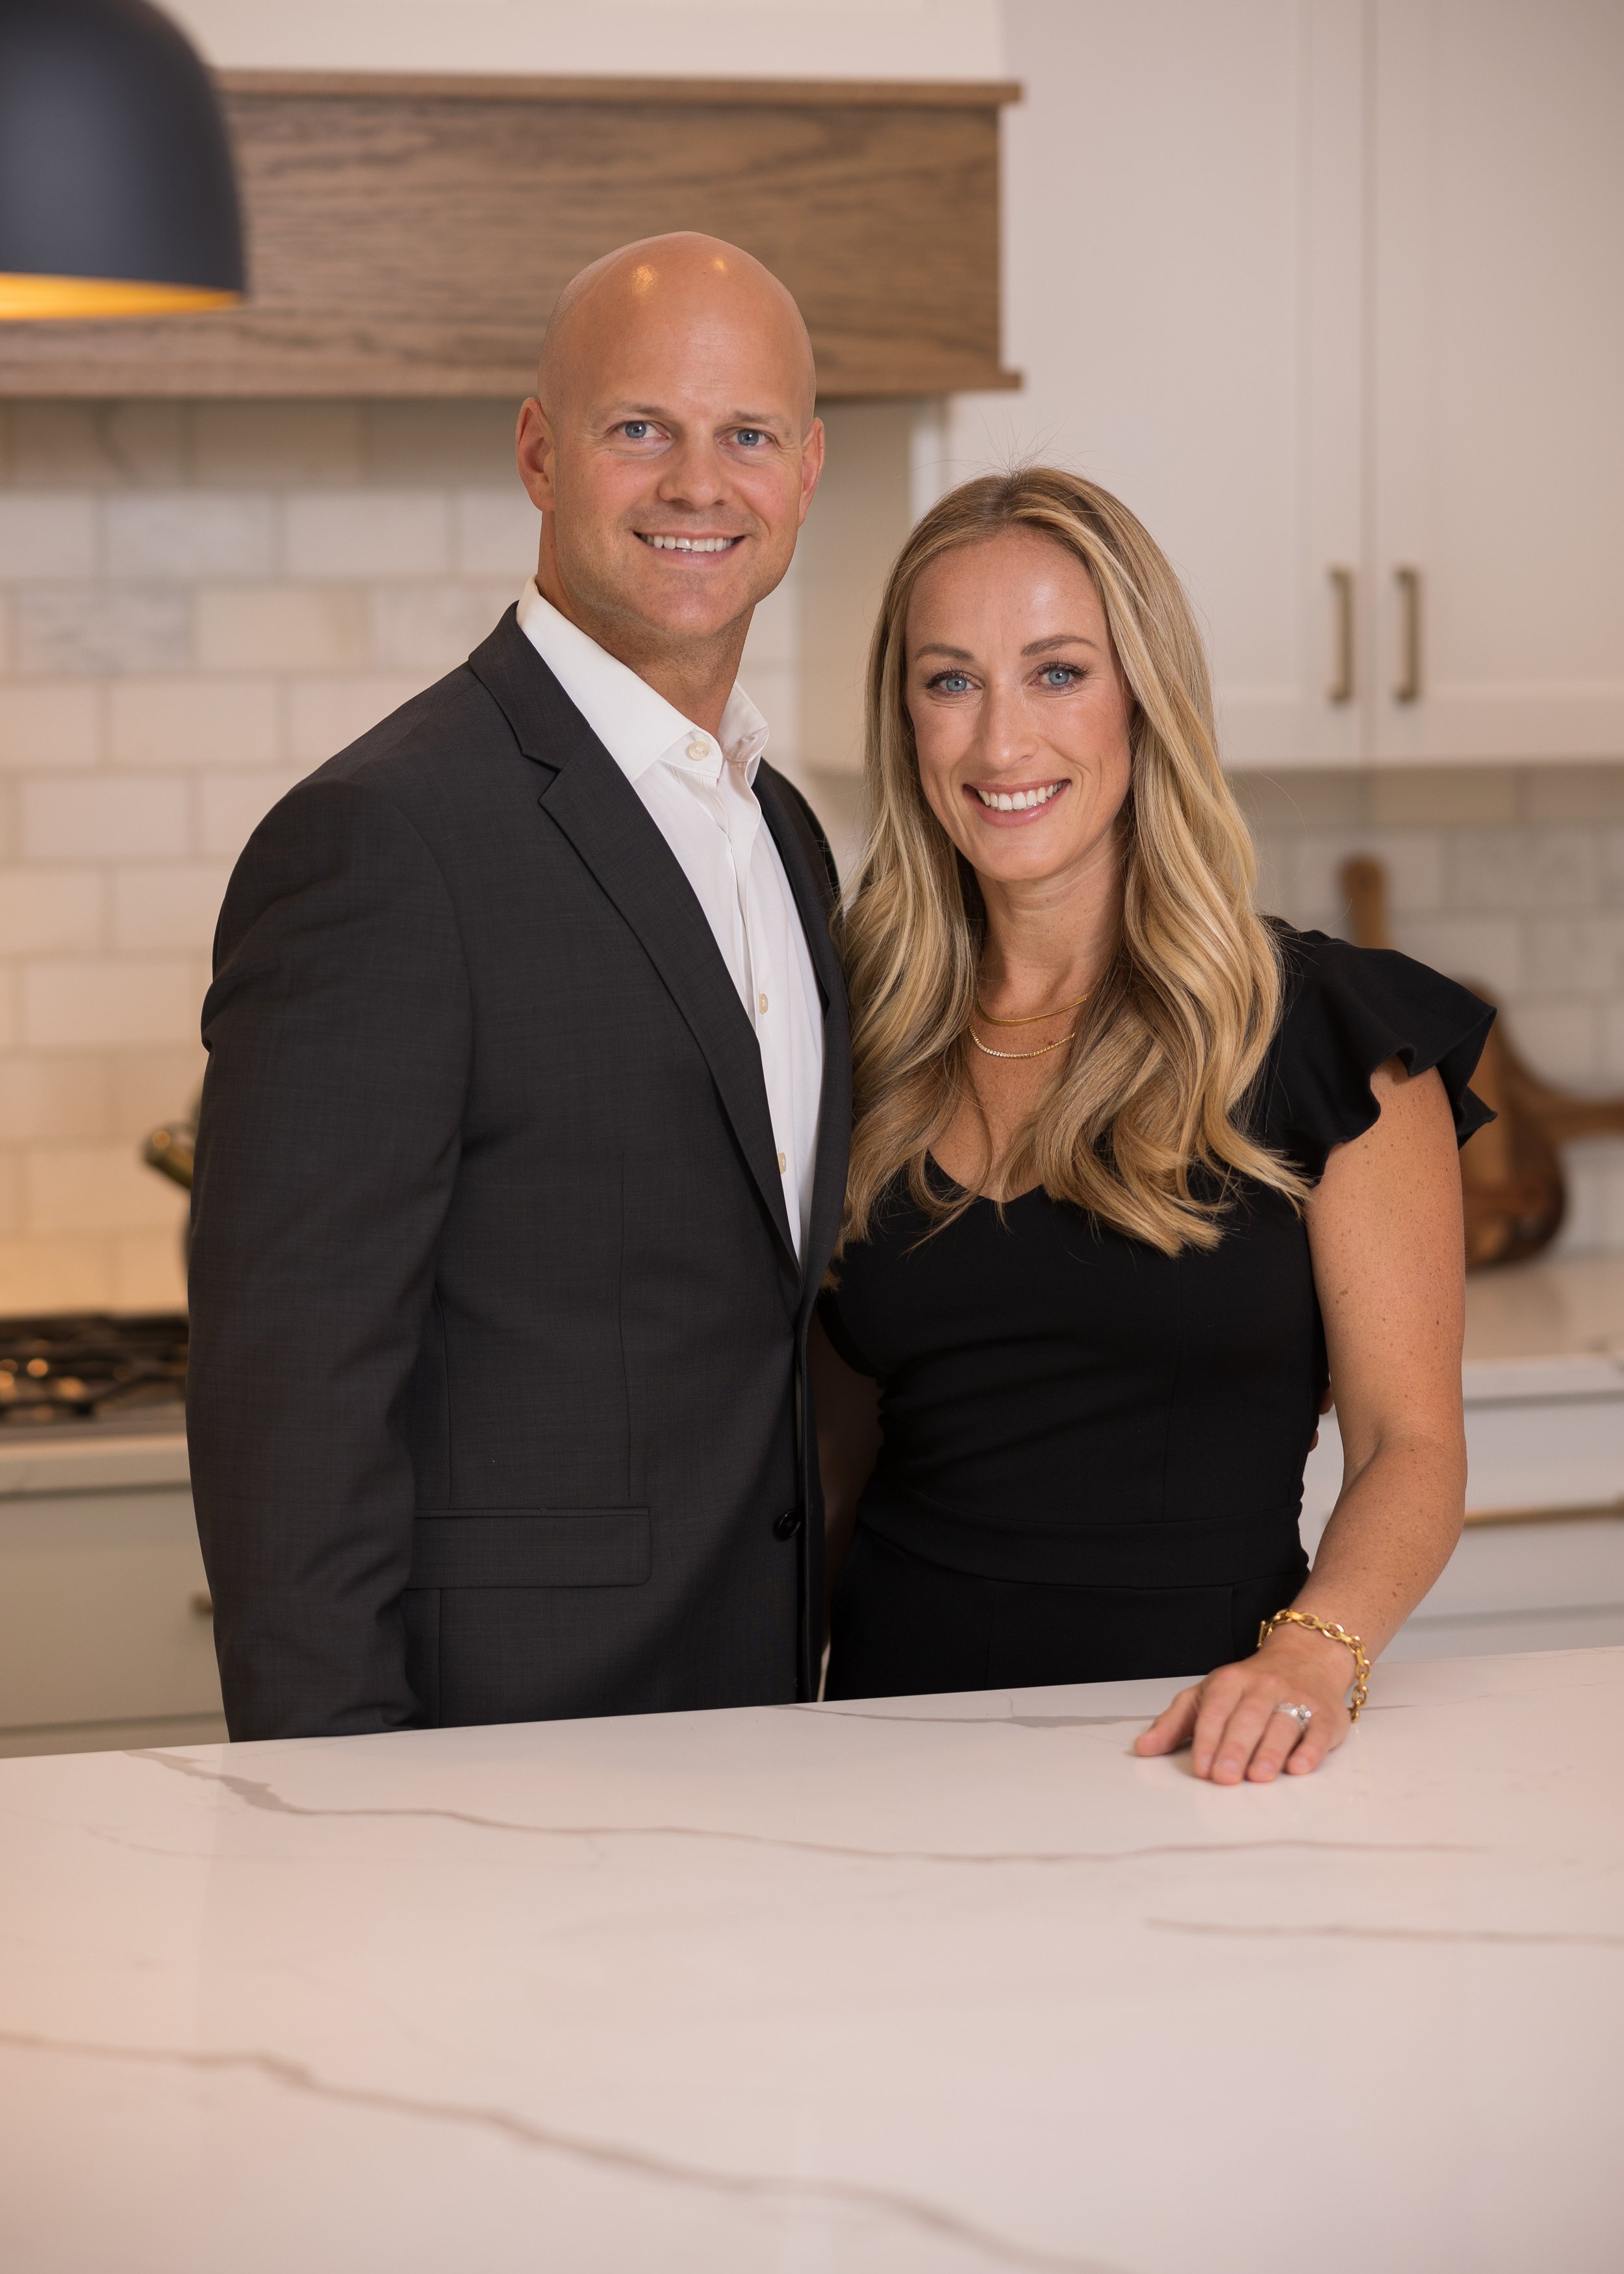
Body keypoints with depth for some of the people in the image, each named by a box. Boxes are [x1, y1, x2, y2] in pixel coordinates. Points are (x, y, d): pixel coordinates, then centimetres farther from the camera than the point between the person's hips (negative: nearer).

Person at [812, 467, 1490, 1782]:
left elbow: (1411, 1442, -1)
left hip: (1197, 1735, -2)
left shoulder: (1328, 1033, -1)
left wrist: (1315, 1651, -19)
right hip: (903, 1713, 2)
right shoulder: (863, 1035, 8)